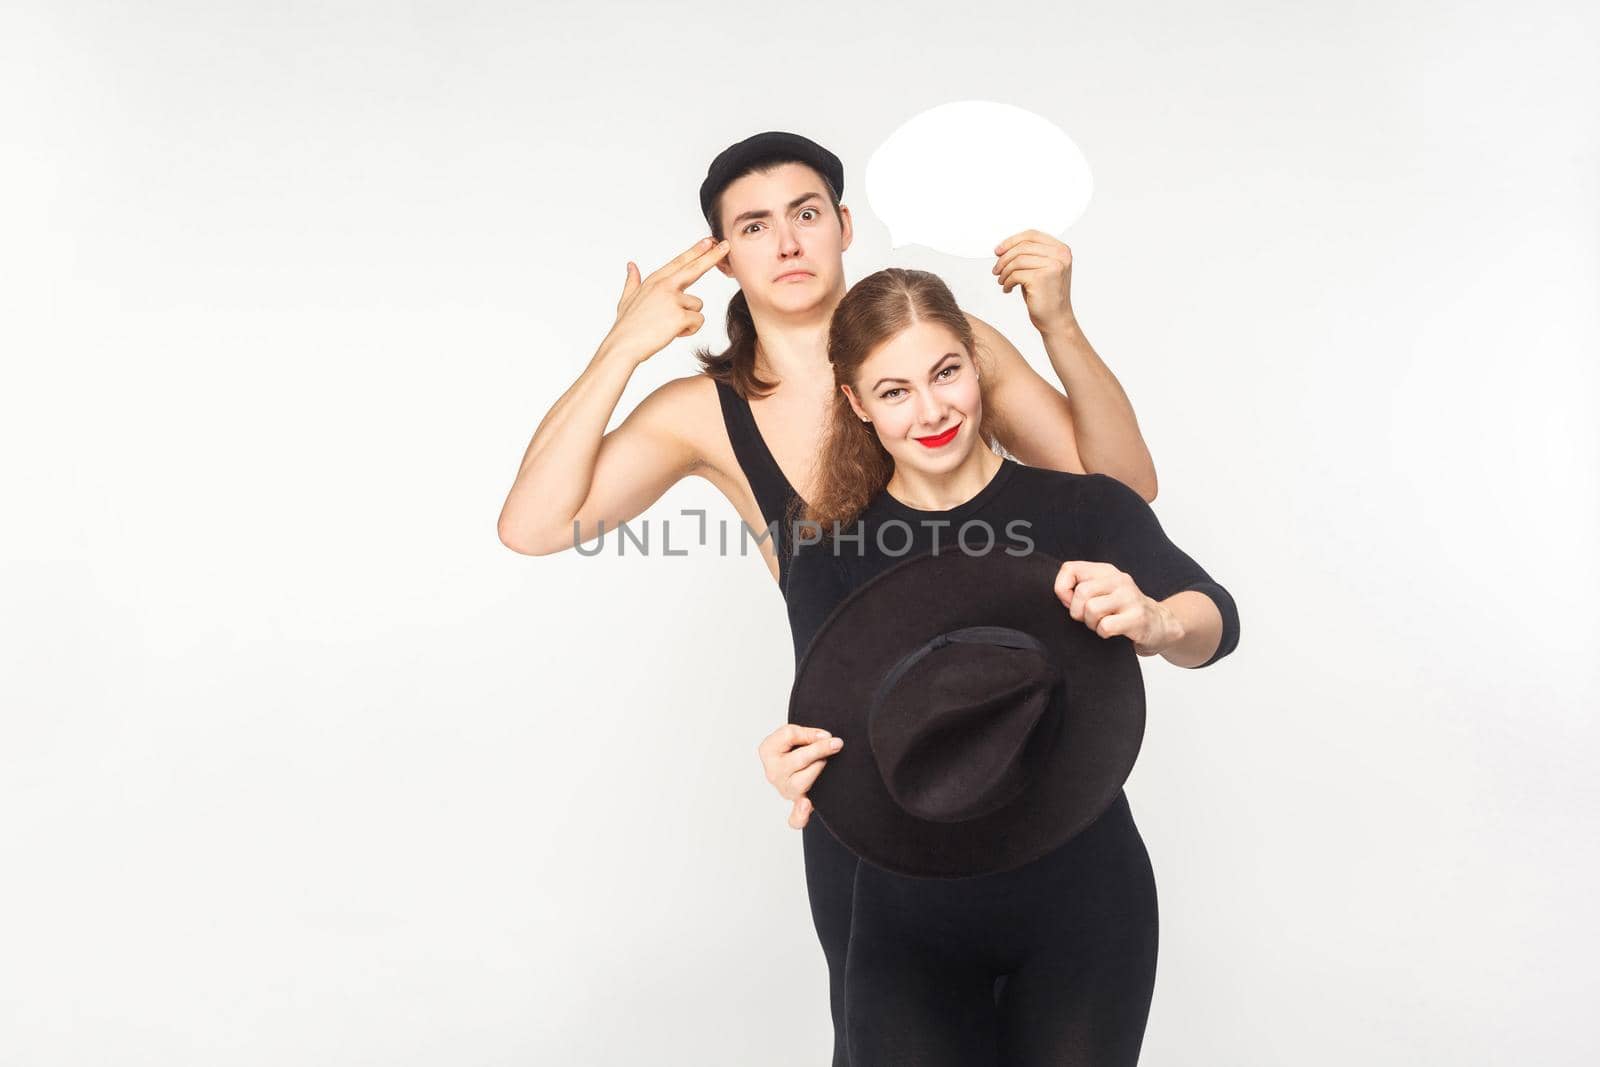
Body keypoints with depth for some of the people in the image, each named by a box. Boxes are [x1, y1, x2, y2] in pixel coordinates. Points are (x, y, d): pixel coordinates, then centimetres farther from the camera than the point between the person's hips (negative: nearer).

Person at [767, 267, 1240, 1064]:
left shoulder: (1084, 508, -7)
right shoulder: (829, 555, -2)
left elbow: (1215, 620, -21)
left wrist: (1157, 623, -43)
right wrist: (801, 769, -33)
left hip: (1080, 908, -1)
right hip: (909, 922, 1)